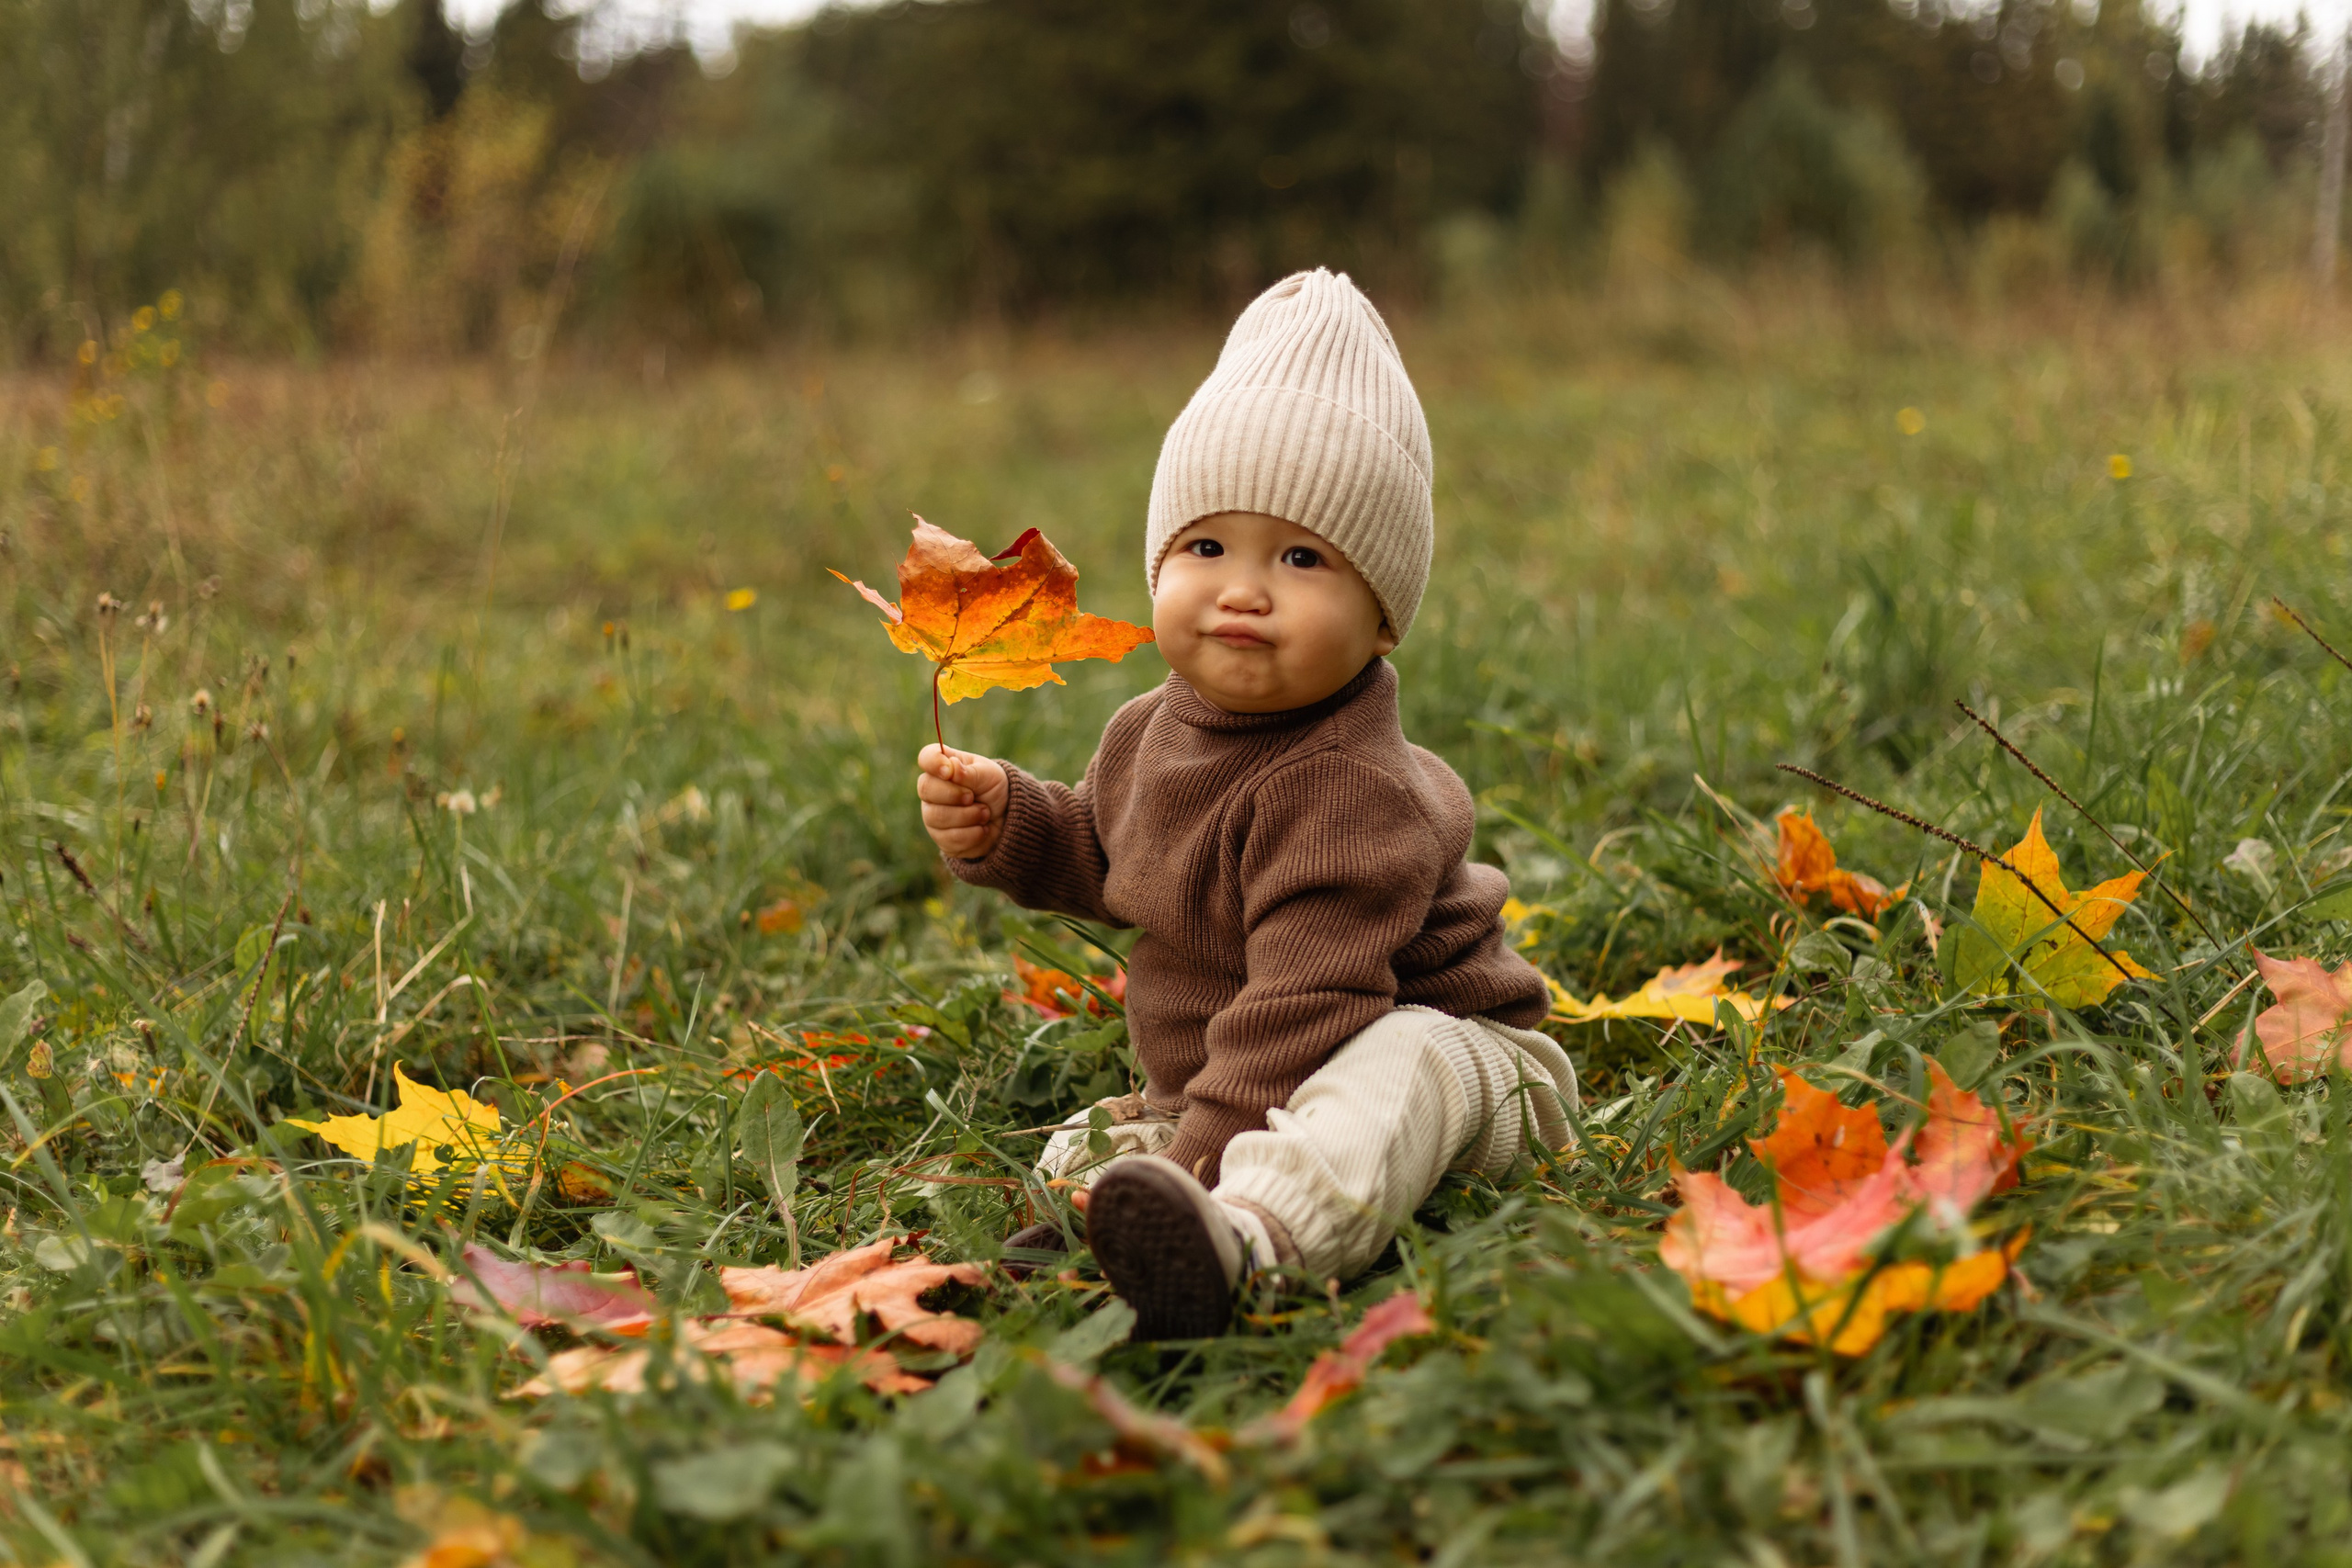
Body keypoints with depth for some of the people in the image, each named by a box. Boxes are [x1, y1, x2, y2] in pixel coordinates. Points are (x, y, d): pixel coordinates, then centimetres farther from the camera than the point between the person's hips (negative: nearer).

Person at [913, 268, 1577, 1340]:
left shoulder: (1349, 791, -26)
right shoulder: (1151, 733, 3)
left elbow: (1306, 998, -32)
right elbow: (1101, 860, 24)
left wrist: (1204, 1155, -37)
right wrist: (1005, 821, 5)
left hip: (1450, 1050, -9)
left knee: (1401, 1069, -41)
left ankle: (1246, 1238, -65)